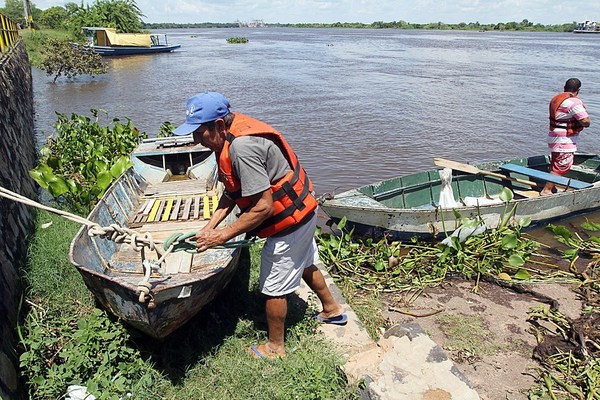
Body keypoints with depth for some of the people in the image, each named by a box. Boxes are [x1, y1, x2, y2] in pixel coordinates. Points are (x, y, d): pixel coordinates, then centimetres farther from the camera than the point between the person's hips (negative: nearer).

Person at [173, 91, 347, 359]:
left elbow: (263, 207, -31)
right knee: (305, 265, 29)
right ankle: (332, 310, 53)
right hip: (302, 210, 10)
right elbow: (232, 191, 6)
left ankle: (275, 347, 28)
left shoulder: (241, 147, -31)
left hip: (289, 220, -10)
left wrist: (223, 235, -23)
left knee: (274, 287, 7)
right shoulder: (232, 135, 0)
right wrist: (210, 226, -1)